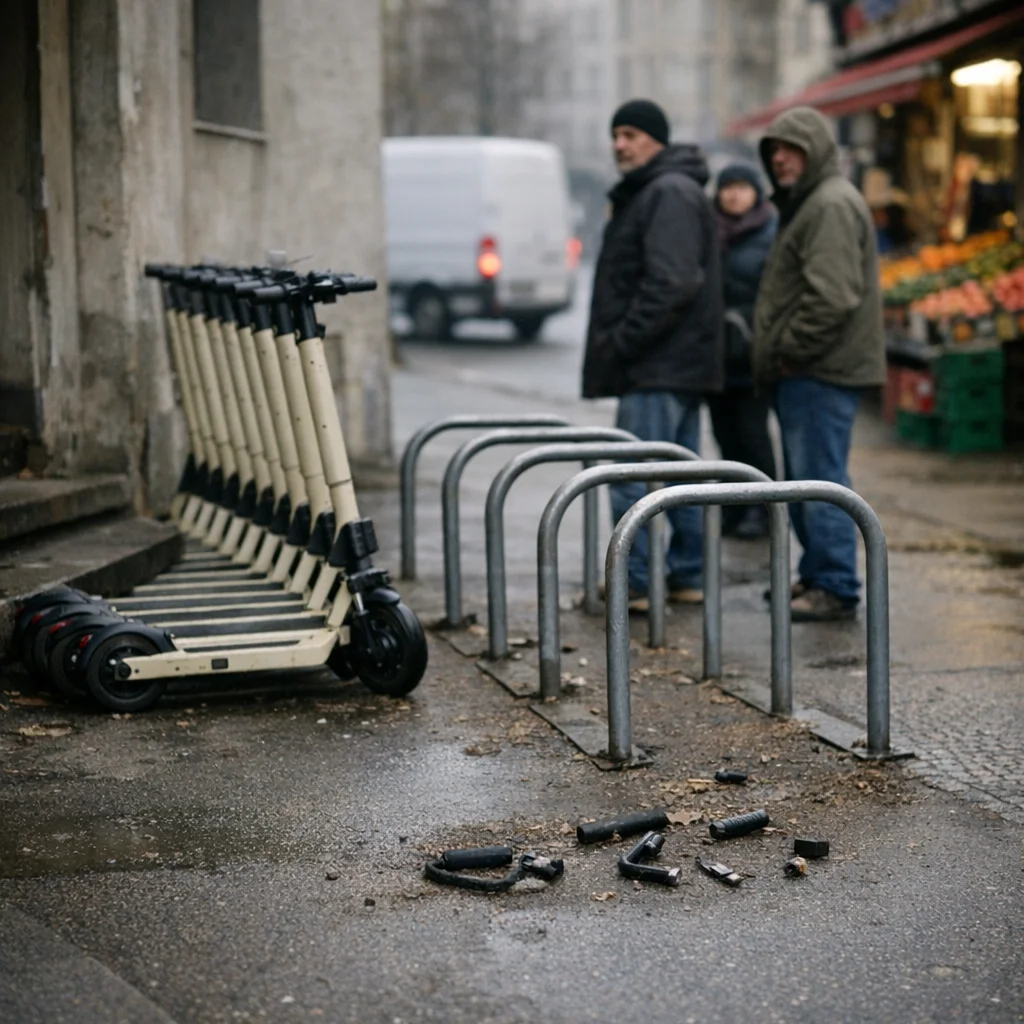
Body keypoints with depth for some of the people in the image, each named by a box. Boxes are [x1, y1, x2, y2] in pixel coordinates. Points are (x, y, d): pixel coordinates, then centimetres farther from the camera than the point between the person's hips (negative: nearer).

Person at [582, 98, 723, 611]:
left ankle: (634, 583, -5)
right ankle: (687, 578, 18)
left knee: (634, 477, -9)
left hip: (659, 368, -11)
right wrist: (619, 343, 18)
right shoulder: (649, 192, 21)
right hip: (681, 363, 11)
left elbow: (671, 284, -23)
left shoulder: (671, 193, -13)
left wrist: (620, 342, -19)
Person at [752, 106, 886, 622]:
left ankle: (835, 588, -4)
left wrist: (787, 352, -17)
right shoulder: (806, 204, 21)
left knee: (819, 479, -8)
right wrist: (777, 357, 17)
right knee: (805, 478, 17)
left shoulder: (832, 206, -14)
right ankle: (816, 576, 26)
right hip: (805, 372, 11)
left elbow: (832, 298, -24)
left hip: (821, 371, -11)